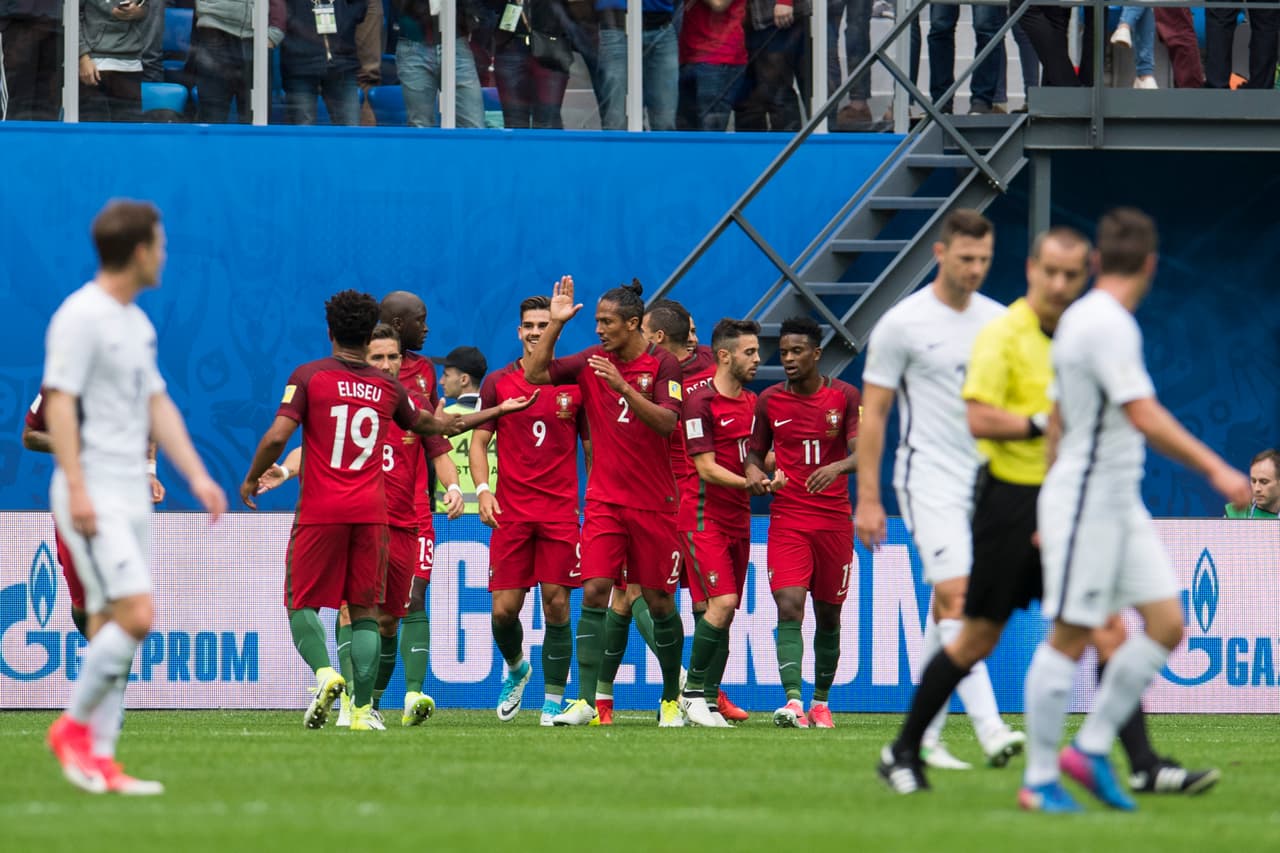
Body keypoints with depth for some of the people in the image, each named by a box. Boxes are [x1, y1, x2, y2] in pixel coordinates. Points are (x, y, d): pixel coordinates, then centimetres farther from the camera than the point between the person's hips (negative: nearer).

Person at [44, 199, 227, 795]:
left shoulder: (137, 323, 17)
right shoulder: (81, 317, -11)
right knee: (136, 616, -16)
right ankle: (74, 725, -3)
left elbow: (157, 404, 22)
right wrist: (77, 489, -21)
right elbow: (59, 402, -16)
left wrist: (197, 476, 15)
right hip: (95, 495, -9)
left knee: (112, 628, 6)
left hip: (132, 497, 9)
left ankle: (98, 758, 7)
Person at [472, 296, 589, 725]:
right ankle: (515, 667, 28)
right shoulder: (497, 383, 6)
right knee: (504, 609, -4)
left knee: (556, 605, -5)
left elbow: (592, 447, 10)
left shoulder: (574, 385, 5)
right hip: (510, 512, 1)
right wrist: (483, 489, -8)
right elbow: (479, 441, 8)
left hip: (561, 511, -1)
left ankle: (554, 701, 4)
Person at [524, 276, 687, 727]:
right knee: (595, 591, -11)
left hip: (654, 502, -2)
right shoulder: (592, 361, 4)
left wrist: (624, 388, -27)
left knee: (658, 600, 4)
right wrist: (556, 324, -8)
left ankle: (672, 698, 21)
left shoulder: (662, 364, -5)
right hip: (604, 500, 2)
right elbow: (535, 374, -1)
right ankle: (586, 700, -12)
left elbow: (667, 422, -17)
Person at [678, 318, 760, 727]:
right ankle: (693, 690, -6)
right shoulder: (701, 403, -11)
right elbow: (707, 469, -14)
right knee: (721, 603, -18)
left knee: (724, 612, 4)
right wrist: (750, 483, -23)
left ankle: (706, 701, 6)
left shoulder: (752, 402, 13)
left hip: (738, 520, 8)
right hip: (704, 517, -8)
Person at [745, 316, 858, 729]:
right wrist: (754, 471, -9)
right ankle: (793, 701, -26)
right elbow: (755, 451, 15)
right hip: (787, 520, 0)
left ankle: (821, 702, 23)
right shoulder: (769, 400, 4)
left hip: (834, 519, 0)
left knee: (828, 615, 8)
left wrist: (837, 467, -31)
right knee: (789, 607, -17)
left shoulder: (846, 396, -1)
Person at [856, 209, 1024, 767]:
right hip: (929, 479, -5)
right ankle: (989, 729, -28)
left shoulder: (998, 321, 10)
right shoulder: (902, 324, -6)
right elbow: (873, 412, -4)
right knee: (956, 595, -18)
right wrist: (867, 498, -8)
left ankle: (921, 737, 14)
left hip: (986, 482, 5)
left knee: (946, 609, 7)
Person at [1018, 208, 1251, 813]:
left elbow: (1057, 419, 21)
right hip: (1086, 505, -9)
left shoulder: (1080, 319, 13)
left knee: (1166, 622, 4)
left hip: (1120, 503, 9)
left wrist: (1054, 510, 27)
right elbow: (1143, 416, -25)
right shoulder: (1108, 325, -17)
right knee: (1070, 637, -3)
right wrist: (1215, 469, -26)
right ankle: (1039, 780, 4)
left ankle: (1091, 750, 10)